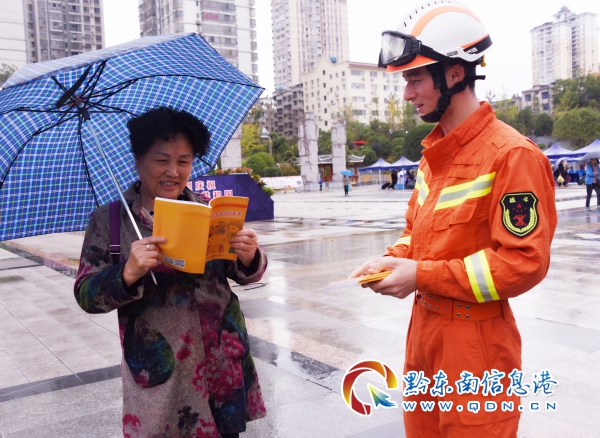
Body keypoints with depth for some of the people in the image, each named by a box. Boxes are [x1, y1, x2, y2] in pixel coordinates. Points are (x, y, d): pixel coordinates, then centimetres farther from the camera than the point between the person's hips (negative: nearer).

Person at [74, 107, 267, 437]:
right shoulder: (109, 220, -1)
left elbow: (243, 275, 5)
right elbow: (86, 295, -5)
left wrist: (250, 259, -18)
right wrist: (127, 274, -24)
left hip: (224, 359, 2)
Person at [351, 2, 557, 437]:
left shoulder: (512, 154, -17)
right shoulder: (433, 154, 9)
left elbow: (524, 262, -21)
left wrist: (421, 276, -20)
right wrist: (392, 261, -3)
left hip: (475, 342, -8)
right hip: (424, 330, 8)